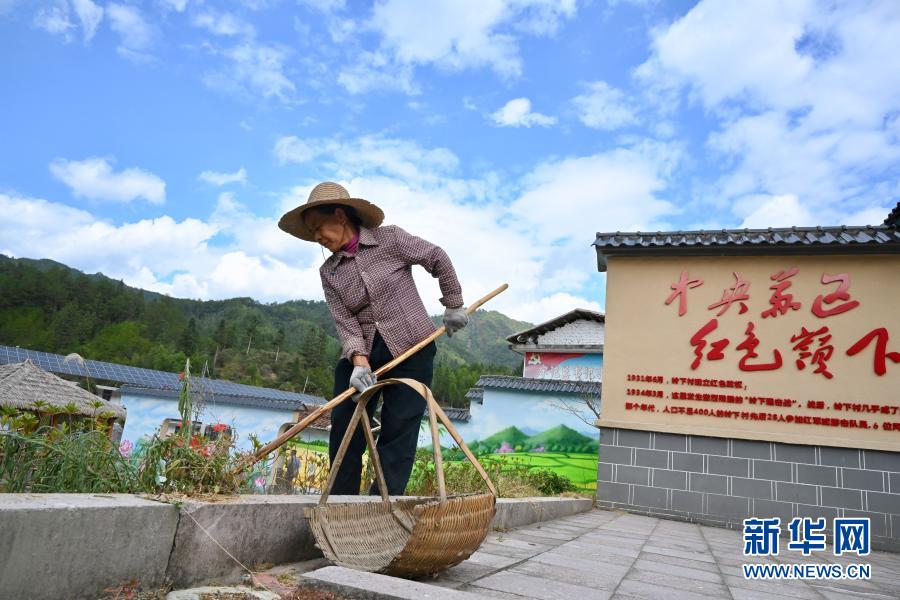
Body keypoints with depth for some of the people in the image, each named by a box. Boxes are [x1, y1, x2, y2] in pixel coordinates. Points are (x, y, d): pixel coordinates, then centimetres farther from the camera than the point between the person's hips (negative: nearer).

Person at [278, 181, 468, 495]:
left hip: (411, 351, -4)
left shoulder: (390, 239, -6)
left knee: (398, 434, -3)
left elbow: (437, 259, 4)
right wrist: (359, 362, -21)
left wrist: (453, 306, 7)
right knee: (344, 428, 2)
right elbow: (346, 323, -5)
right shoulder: (328, 272, 4)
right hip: (360, 355, 4)